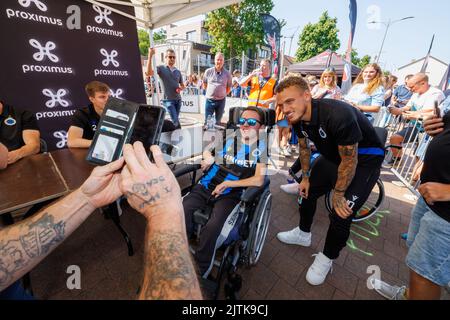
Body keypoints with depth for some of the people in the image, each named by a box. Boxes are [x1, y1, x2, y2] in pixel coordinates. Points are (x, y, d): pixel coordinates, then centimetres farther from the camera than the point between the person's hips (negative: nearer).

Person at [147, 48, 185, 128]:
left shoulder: (178, 71, 13)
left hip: (178, 99, 5)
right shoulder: (161, 68, -1)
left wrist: (181, 88, -3)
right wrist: (150, 56, -24)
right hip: (168, 100, -5)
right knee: (176, 121, -12)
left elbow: (183, 86, 21)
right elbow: (149, 73, -19)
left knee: (176, 120, 12)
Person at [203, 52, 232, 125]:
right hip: (209, 100, 0)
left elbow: (229, 88, 10)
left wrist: (222, 94, 6)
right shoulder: (208, 71, 0)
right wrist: (210, 92, 11)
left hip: (221, 101, 1)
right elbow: (204, 85, 13)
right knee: (207, 121, 1)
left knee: (218, 122, 13)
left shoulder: (227, 73, 0)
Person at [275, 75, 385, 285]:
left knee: (341, 214, -11)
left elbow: (349, 161, -27)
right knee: (307, 191, 12)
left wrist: (338, 195, -15)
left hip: (364, 159, -7)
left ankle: (327, 258, 19)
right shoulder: (297, 117, -14)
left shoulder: (338, 115, -36)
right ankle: (303, 234, 37)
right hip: (333, 156, 7)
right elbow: (304, 148, 3)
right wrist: (305, 178, 9)